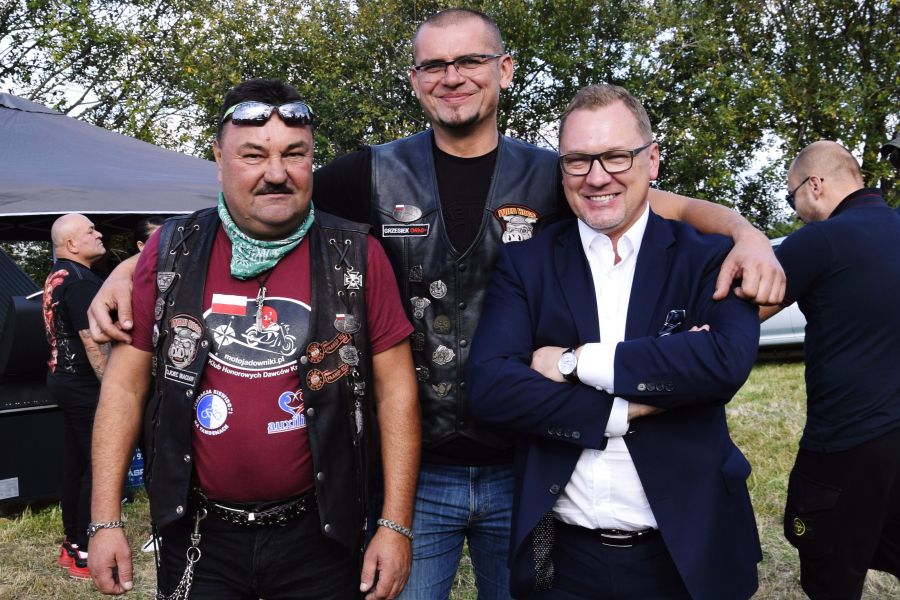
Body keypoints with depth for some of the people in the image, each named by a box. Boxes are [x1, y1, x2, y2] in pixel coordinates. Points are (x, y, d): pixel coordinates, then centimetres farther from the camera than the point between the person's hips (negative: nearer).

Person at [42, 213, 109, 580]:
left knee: (75, 463, 15)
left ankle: (72, 546, 24)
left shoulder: (57, 276, 14)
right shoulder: (80, 280, -18)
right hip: (86, 387, -10)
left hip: (64, 380, 10)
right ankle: (85, 557, 2)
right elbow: (93, 342, -22)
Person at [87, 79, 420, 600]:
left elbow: (395, 387, -5)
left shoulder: (357, 256, -6)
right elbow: (126, 384, 2)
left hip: (320, 536, 0)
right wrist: (106, 521, -1)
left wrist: (397, 525, -7)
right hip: (199, 537, 1)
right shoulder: (172, 251, -2)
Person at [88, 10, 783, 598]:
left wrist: (746, 233, -17)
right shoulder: (374, 176, -1)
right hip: (412, 470, -1)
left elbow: (679, 206, 4)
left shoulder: (549, 178, 1)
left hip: (522, 468, 1)